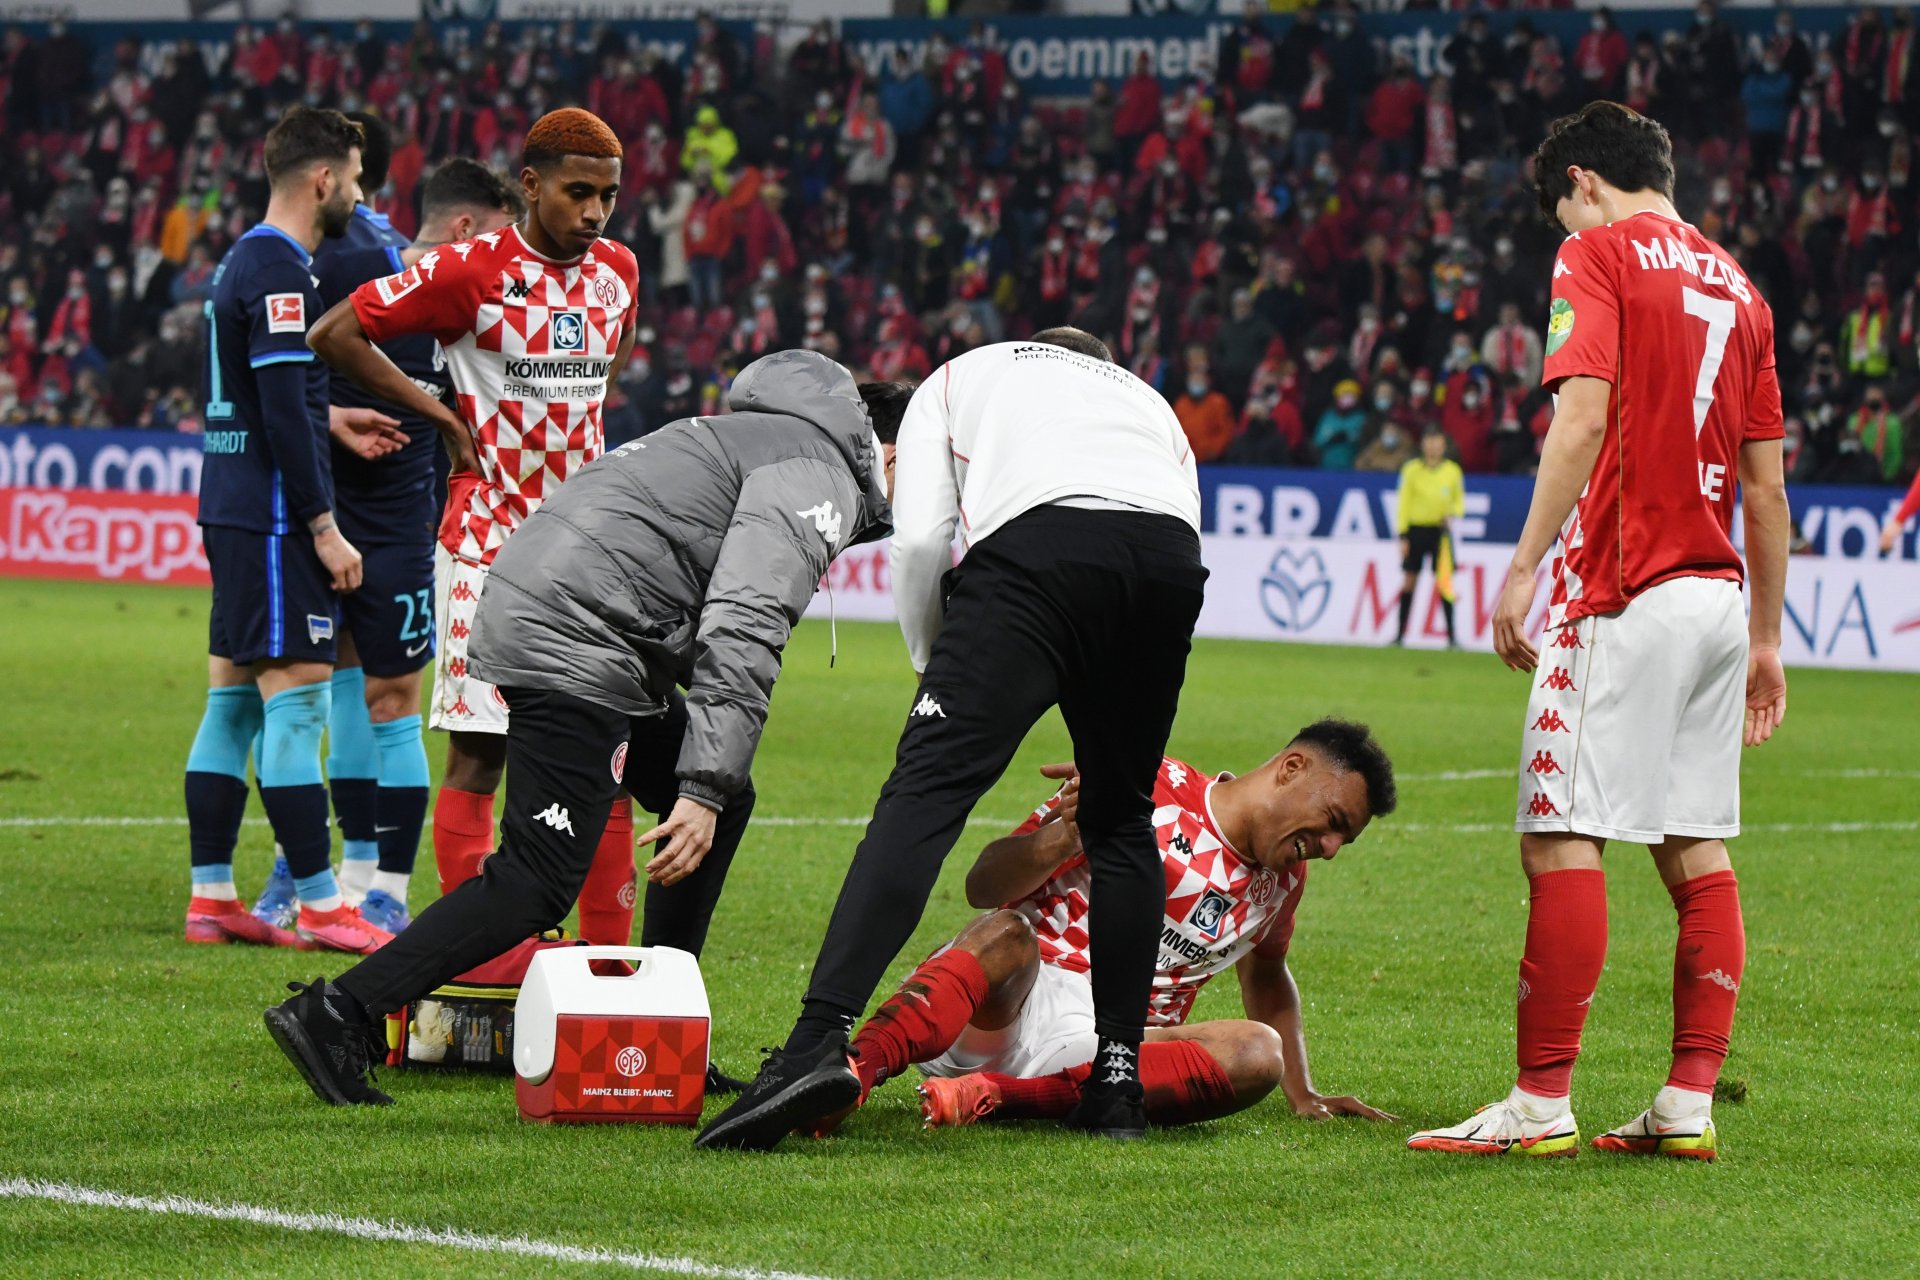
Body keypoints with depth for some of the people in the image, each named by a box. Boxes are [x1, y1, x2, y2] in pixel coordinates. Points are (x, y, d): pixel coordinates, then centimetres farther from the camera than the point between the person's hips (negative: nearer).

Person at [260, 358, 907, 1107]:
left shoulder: (773, 442, 28)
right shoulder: (818, 475, -4)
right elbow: (742, 637, -16)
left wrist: (711, 789, 23)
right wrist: (701, 790, -20)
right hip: (572, 643, -11)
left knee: (725, 801, 16)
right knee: (539, 883, -13)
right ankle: (337, 1015, -16)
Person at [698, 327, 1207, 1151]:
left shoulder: (958, 378, 33)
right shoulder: (1150, 402, 41)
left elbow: (920, 539, 15)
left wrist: (934, 667, 30)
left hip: (1037, 537, -3)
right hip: (1172, 557, 4)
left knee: (926, 787, -11)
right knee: (1122, 821, 19)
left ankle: (819, 1043, -26)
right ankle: (1117, 1084, 14)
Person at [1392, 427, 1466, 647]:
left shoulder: (1453, 470, 2)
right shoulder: (1412, 469, 0)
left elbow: (1459, 501, 11)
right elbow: (1403, 503, 2)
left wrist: (1453, 513, -12)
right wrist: (1403, 535, -3)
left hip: (1440, 531, 0)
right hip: (1416, 528, 1)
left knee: (1443, 583, -9)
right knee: (1410, 581, 5)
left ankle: (1451, 636, -7)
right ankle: (1400, 633, 14)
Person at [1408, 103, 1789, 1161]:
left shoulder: (1597, 254, -2)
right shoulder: (1732, 282, 18)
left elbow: (1583, 416, -17)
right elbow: (1768, 485, 17)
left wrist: (1523, 568, -19)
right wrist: (1765, 639, 21)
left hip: (1625, 593, -7)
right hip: (1718, 596, 8)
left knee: (1561, 835, -7)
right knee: (1697, 847, 8)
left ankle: (1543, 1101, -10)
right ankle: (1690, 1103, 6)